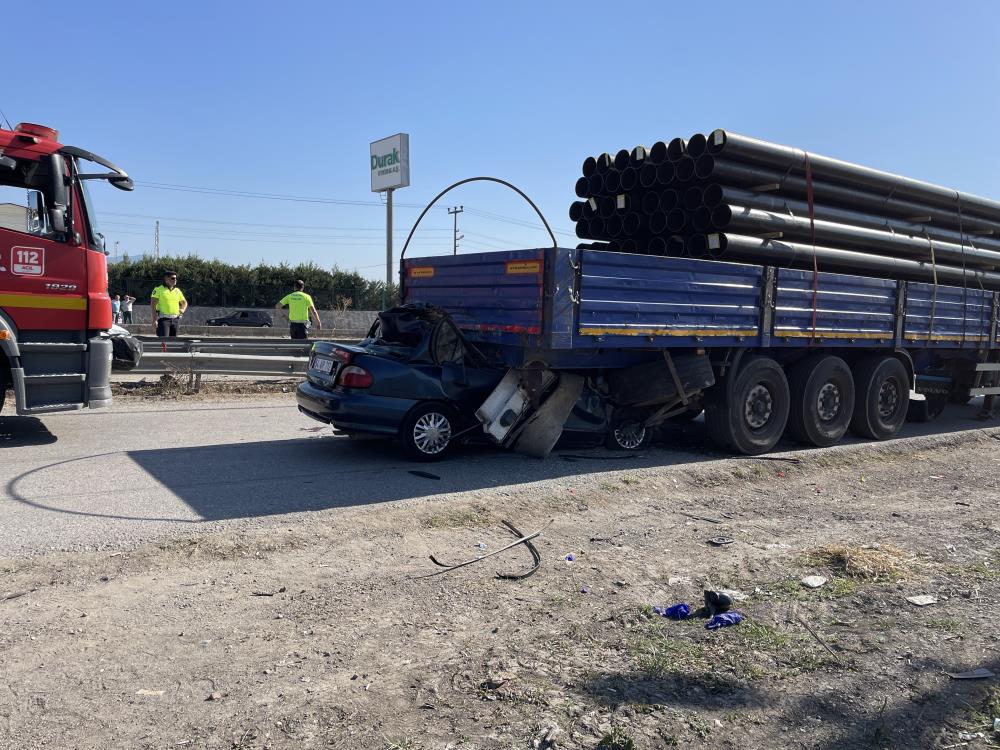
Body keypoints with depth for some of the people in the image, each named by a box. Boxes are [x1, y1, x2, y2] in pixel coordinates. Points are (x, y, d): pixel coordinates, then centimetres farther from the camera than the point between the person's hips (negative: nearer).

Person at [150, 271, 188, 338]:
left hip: (175, 319, 6)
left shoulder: (177, 291, 13)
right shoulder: (158, 290, -4)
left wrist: (183, 309, 5)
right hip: (163, 319, -6)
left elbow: (184, 302, 28)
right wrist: (154, 319, -15)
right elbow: (153, 305, -8)